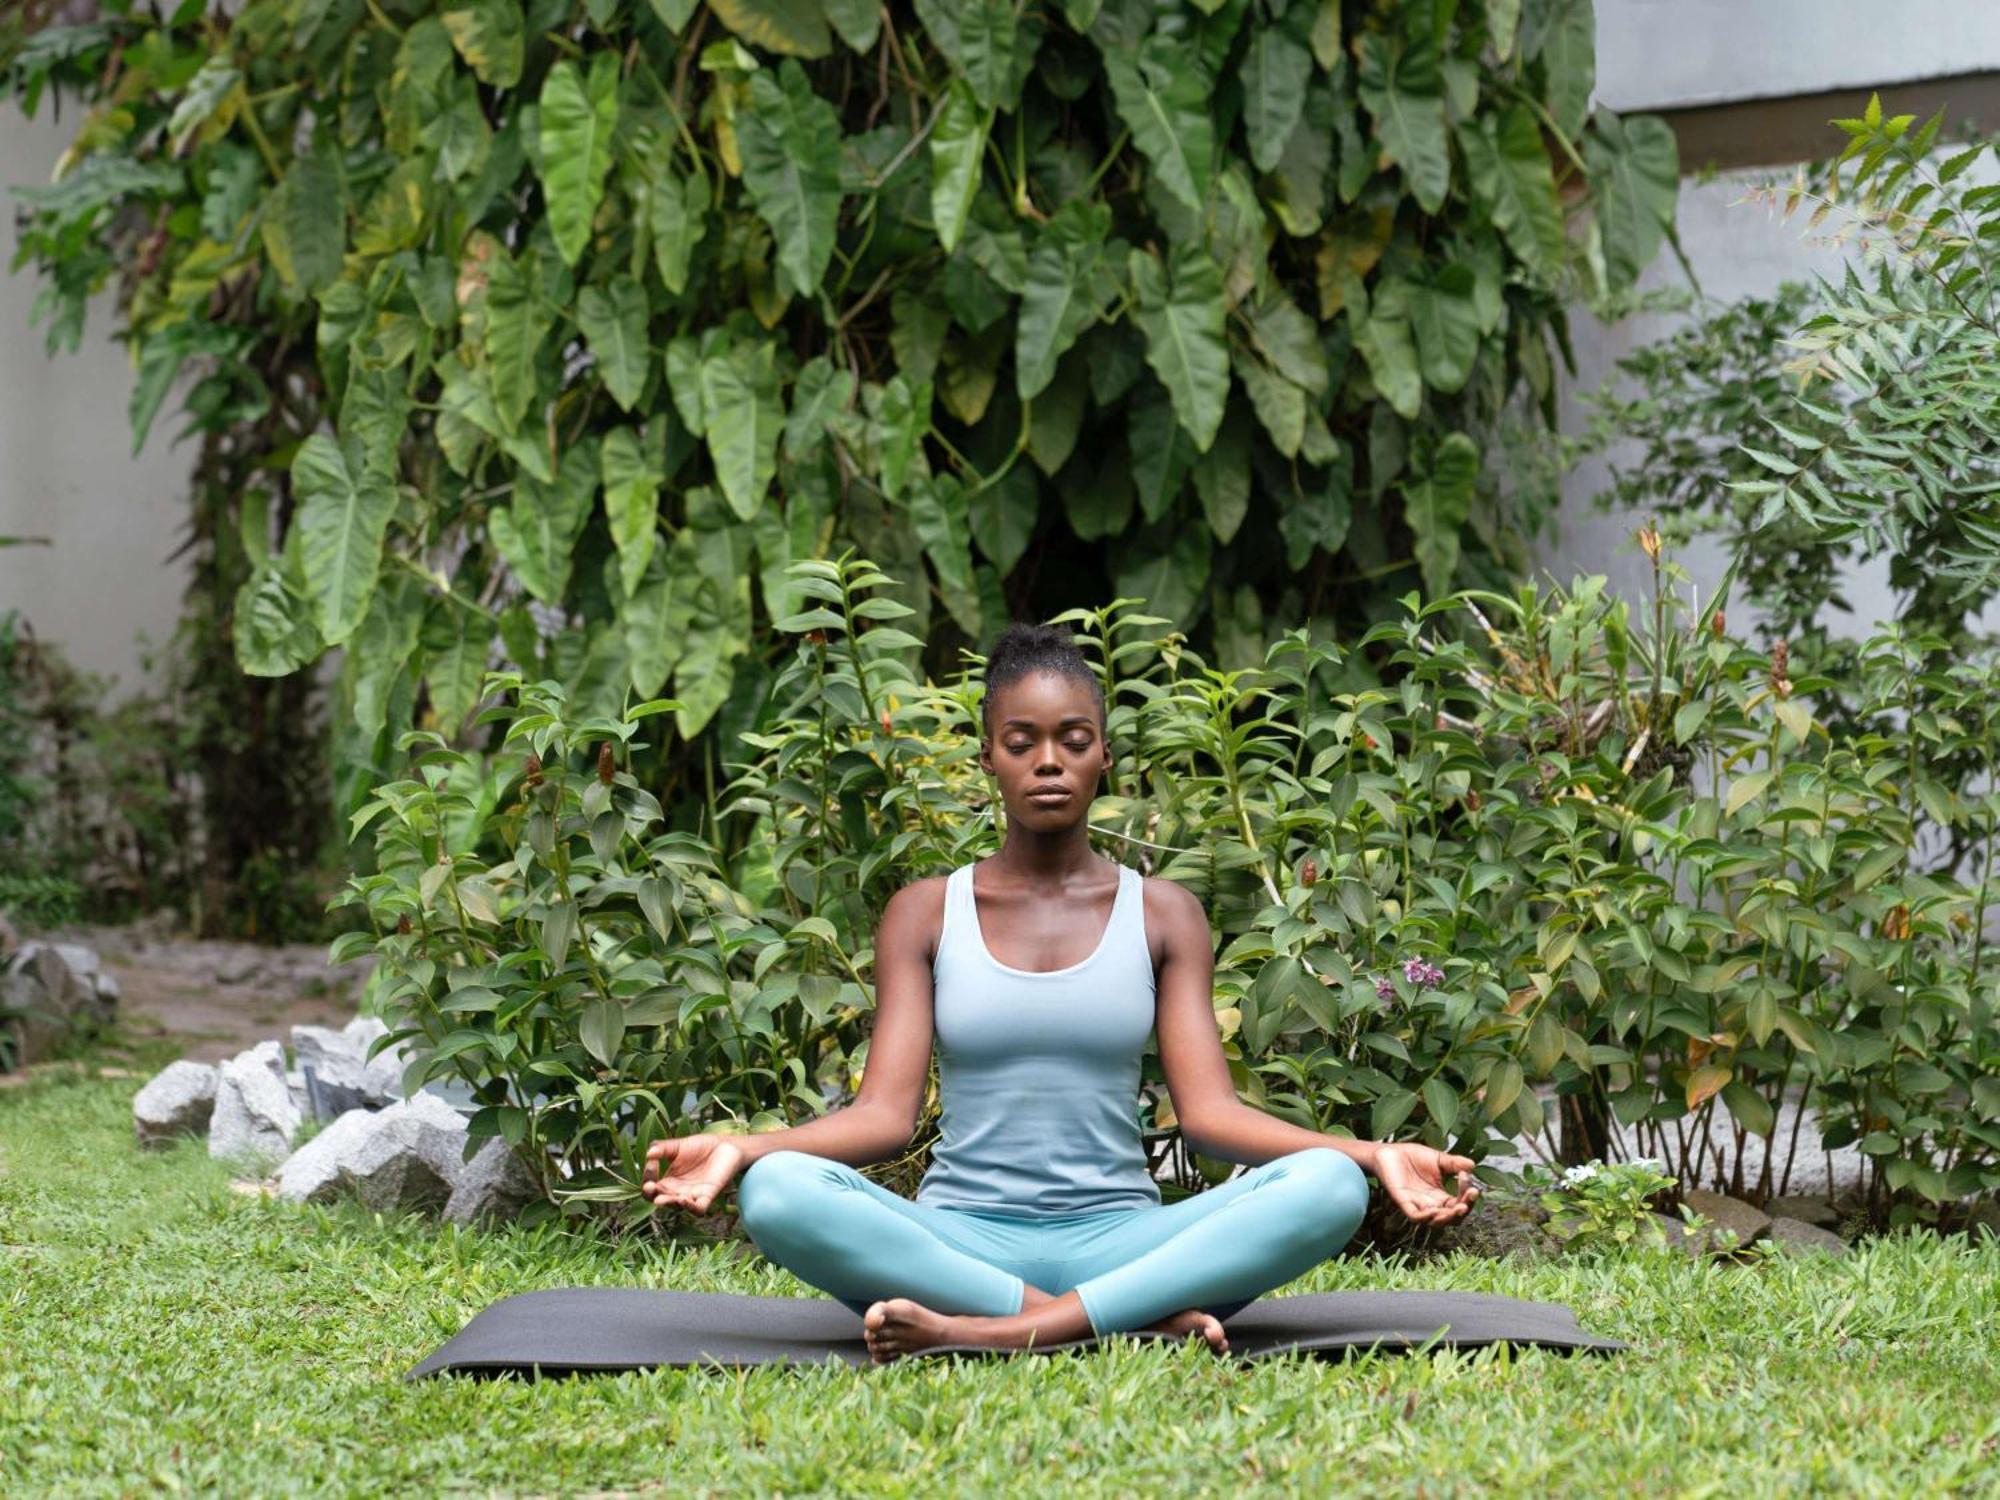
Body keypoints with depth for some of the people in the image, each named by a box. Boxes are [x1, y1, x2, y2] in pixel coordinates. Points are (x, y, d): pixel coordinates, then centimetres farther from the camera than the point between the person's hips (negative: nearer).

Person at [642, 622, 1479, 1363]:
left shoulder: (1161, 915, 11)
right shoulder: (927, 914, 9)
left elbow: (1209, 1111, 1)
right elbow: (885, 1114, -1)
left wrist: (1371, 1154, -16)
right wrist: (739, 1149, -20)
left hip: (1118, 1239, 1)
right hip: (959, 1242, -1)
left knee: (1327, 1186, -27)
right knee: (779, 1192, -31)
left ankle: (987, 1330, -35)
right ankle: (1145, 1317, -34)